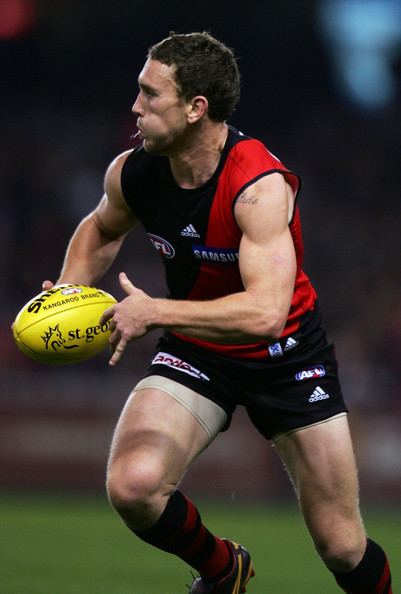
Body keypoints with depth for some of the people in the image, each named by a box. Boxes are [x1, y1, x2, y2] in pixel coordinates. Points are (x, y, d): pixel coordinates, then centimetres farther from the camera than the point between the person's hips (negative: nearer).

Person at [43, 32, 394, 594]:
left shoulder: (260, 186, -29)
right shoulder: (131, 173, -11)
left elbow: (266, 313, -40)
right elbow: (102, 229, 15)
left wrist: (154, 312, -37)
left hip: (287, 352, -3)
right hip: (194, 351, 4)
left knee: (343, 548, -1)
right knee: (132, 486, -25)